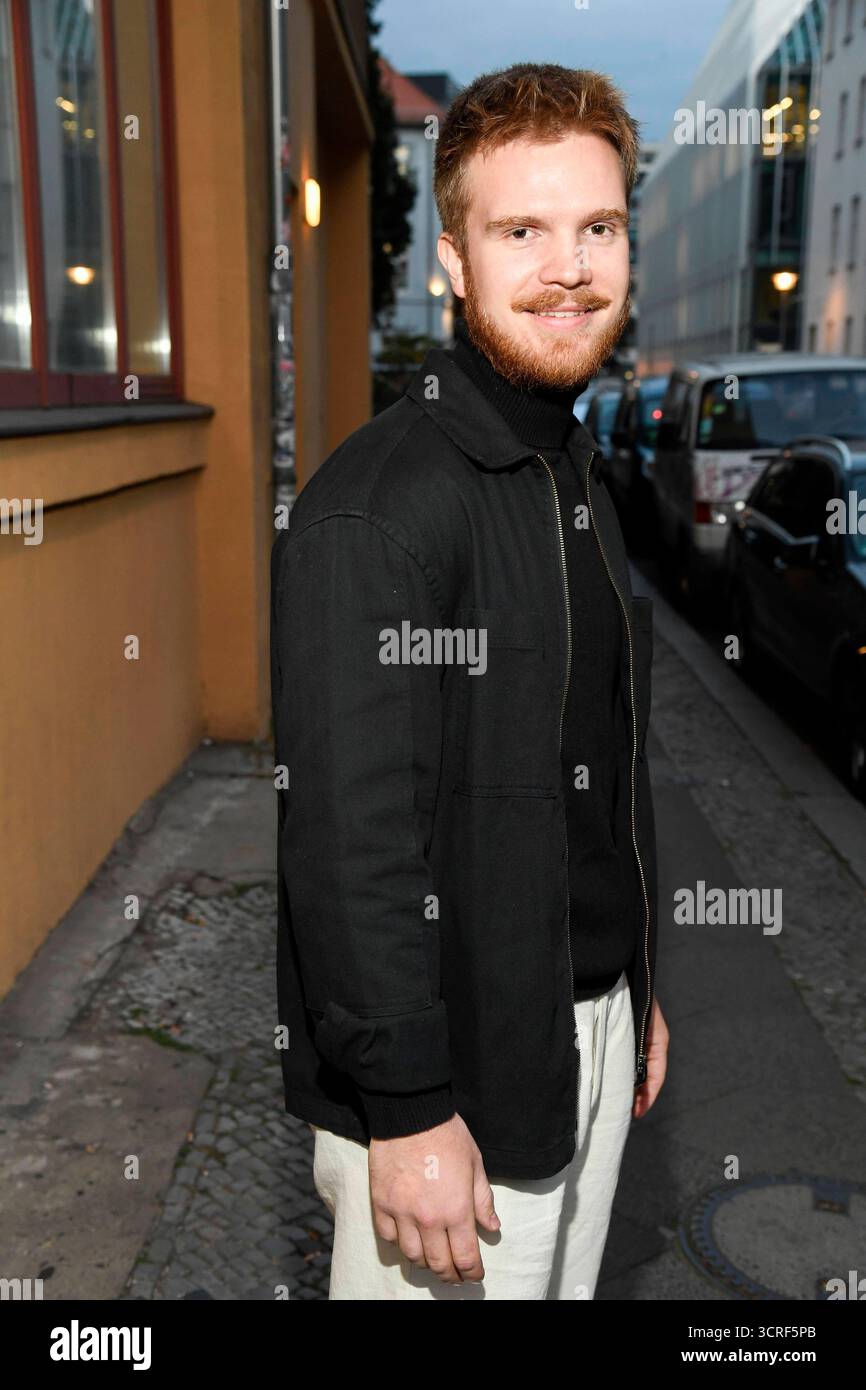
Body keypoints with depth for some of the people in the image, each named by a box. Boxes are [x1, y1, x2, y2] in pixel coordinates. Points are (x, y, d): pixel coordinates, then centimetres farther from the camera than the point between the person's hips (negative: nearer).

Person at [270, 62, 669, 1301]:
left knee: (567, 1290, 23)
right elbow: (348, 835, -23)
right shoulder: (373, 508, -20)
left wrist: (635, 989, 16)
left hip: (592, 1030, 8)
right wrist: (408, 1111, -20)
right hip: (451, 1069, -8)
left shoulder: (581, 478, 9)